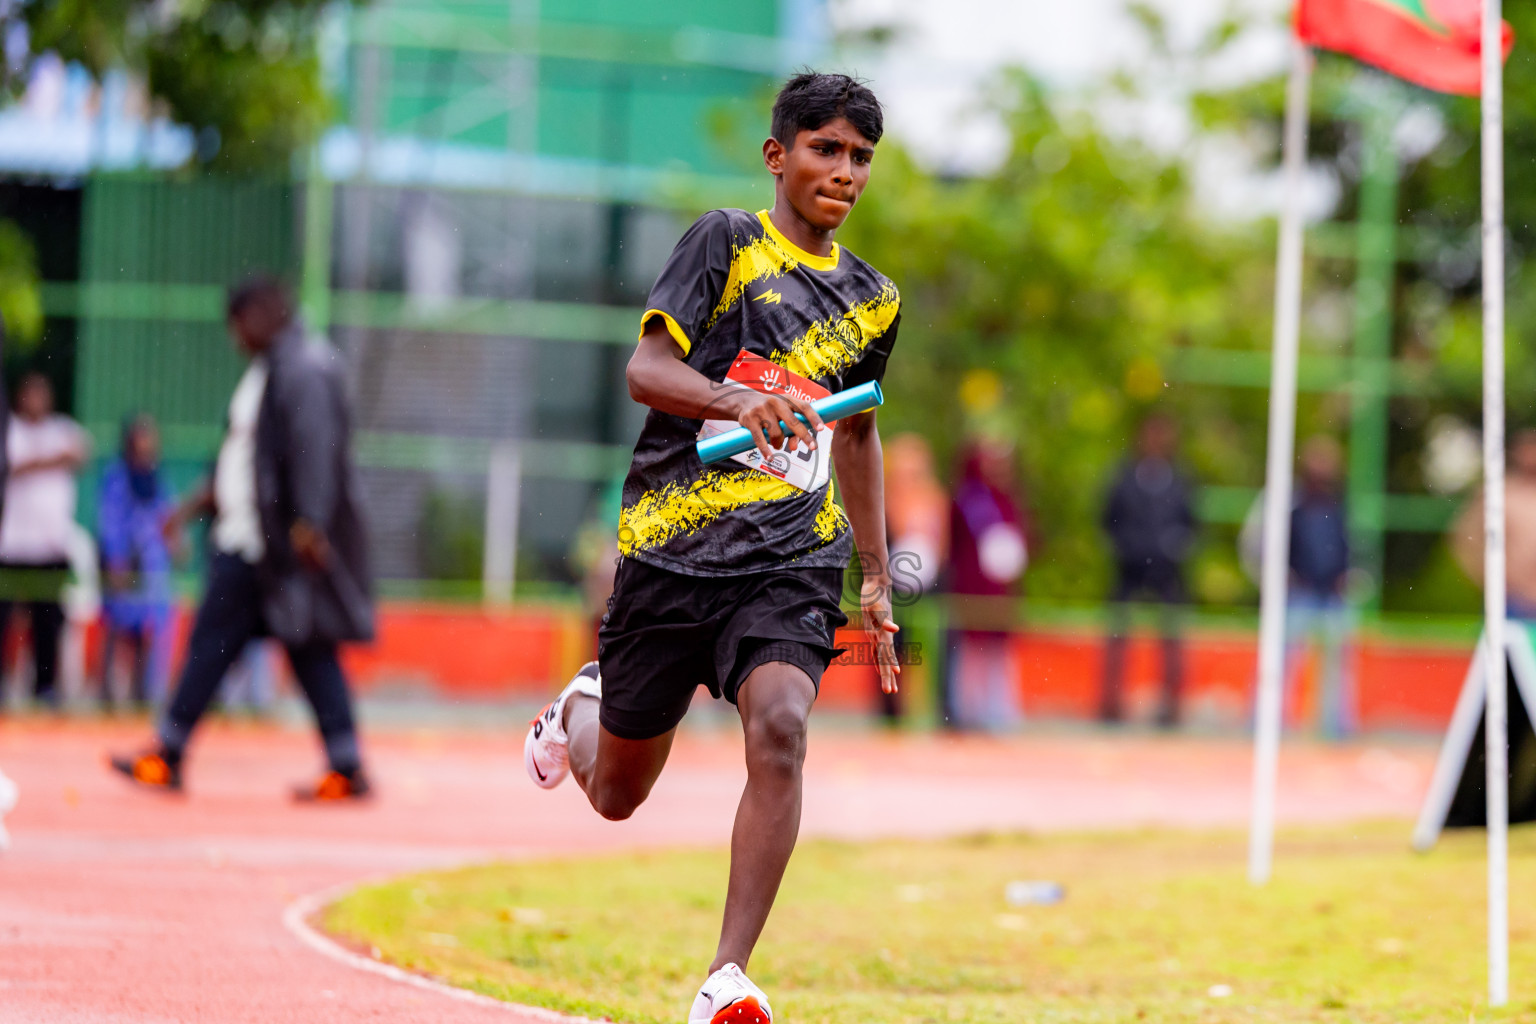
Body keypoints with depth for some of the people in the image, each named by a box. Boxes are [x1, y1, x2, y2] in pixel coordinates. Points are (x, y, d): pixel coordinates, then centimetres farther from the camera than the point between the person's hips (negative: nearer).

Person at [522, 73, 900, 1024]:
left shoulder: (873, 299, 14)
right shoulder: (726, 241, -2)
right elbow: (646, 369, -12)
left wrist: (879, 578, 27)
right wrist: (733, 396, -32)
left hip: (793, 560, 2)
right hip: (673, 544, -2)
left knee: (780, 729, -26)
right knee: (616, 795, 10)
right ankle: (586, 704, 48)